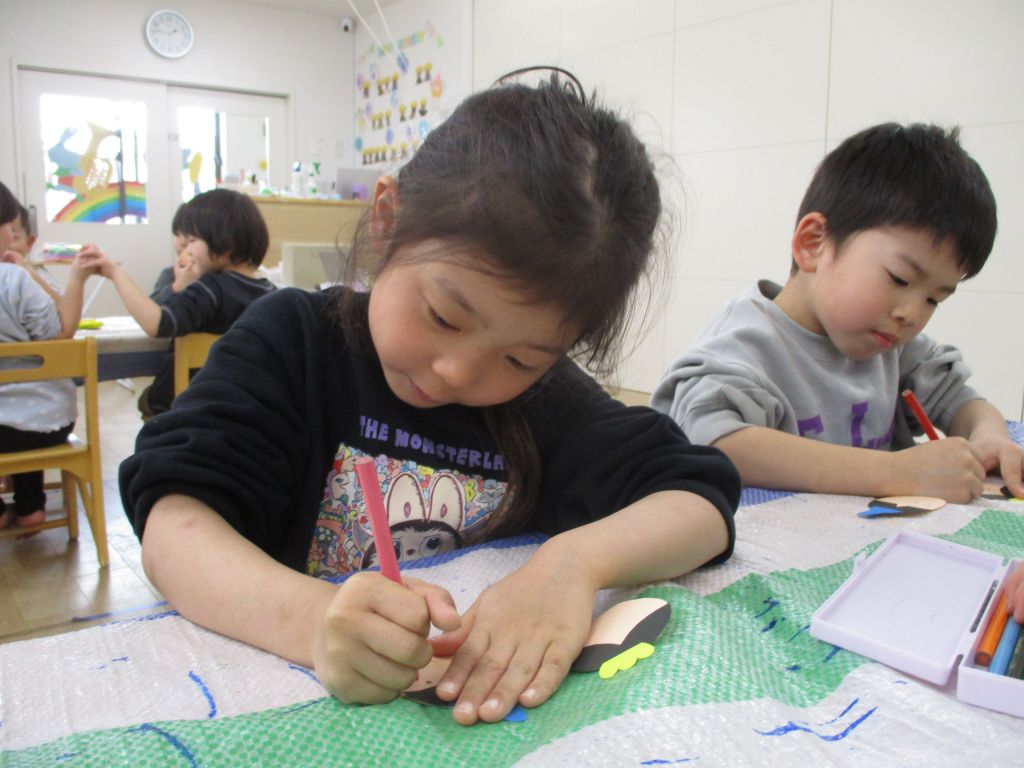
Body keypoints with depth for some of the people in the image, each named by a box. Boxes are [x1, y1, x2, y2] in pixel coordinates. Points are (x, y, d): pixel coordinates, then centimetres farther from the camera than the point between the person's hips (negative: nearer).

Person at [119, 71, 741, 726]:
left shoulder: (545, 397, -1)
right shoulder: (292, 339, -7)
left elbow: (702, 502, -6)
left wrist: (576, 559, -24)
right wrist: (311, 618, -35)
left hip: (492, 711, 2)